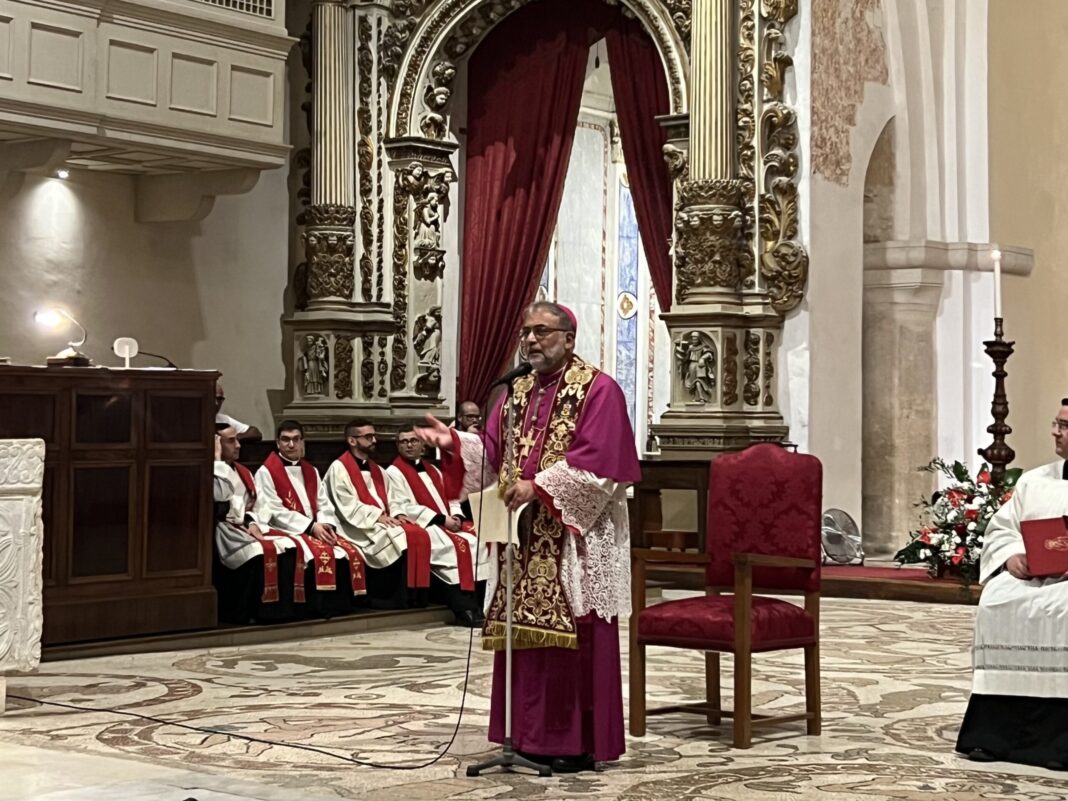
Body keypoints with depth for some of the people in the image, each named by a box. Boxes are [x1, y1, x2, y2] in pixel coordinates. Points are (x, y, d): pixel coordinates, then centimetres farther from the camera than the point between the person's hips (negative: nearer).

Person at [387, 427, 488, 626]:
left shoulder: (432, 470, 24)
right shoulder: (394, 472, 1)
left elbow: (451, 498, 20)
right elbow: (402, 508, -11)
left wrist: (455, 516, -4)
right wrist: (440, 519, -16)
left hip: (449, 522, 7)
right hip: (422, 526, -7)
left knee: (477, 539, -17)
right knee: (454, 545, -32)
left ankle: (478, 603, -22)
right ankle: (466, 610, -31)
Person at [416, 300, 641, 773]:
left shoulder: (598, 390, -7)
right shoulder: (516, 393, 16)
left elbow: (596, 461, -17)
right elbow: (492, 455, 14)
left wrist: (538, 486, -21)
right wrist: (454, 443, -3)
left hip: (575, 539, -7)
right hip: (524, 537, 7)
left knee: (575, 639, -5)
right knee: (527, 635, 8)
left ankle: (580, 743, 1)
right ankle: (532, 735, 15)